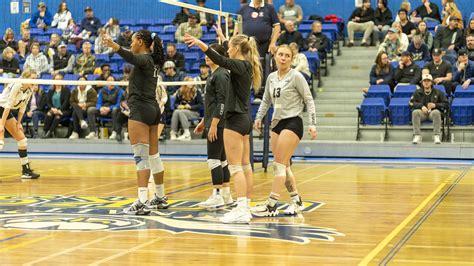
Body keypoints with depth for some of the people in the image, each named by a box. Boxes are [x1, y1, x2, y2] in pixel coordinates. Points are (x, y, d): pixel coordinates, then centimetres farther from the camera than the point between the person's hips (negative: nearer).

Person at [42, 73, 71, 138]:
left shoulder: (66, 90, 1)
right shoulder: (51, 91, 13)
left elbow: (66, 102, -9)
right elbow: (48, 101, 6)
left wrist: (59, 110, -22)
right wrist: (52, 108, -14)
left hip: (64, 110, -3)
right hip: (53, 109, 3)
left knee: (58, 115, -35)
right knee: (49, 114, -30)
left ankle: (50, 132, -39)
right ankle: (45, 131, -32)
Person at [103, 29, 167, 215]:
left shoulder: (144, 59, -12)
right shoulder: (152, 60, 14)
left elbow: (132, 58, -36)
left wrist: (117, 48, -54)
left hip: (140, 109, -9)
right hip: (153, 109, 9)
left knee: (141, 156, -14)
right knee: (153, 155, 16)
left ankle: (142, 202, -20)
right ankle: (160, 198, 26)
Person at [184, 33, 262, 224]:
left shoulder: (240, 65, -15)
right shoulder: (247, 66, 11)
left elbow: (221, 60, -33)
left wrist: (200, 44, -44)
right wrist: (223, 37, 46)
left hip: (235, 120, -10)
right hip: (245, 120, 10)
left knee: (235, 167, -11)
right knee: (245, 165, 12)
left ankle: (241, 210, -16)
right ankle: (246, 207, 18)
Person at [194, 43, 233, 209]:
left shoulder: (221, 75, -13)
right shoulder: (214, 75, 18)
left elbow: (222, 102, -19)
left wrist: (213, 124, -22)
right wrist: (203, 122, 25)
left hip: (218, 124, -10)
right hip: (213, 123, 10)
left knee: (213, 159, -9)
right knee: (221, 159, 11)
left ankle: (217, 197, -8)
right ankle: (226, 195, 16)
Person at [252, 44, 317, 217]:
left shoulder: (296, 76, -7)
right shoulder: (271, 77, 10)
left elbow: (309, 100, -6)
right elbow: (266, 100, 23)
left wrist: (312, 123, -12)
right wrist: (259, 117, 11)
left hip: (293, 122, -7)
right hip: (277, 123, 7)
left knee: (279, 165, -12)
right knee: (283, 166, 7)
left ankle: (271, 205, -12)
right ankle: (296, 201, 18)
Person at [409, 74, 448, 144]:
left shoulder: (437, 92, 15)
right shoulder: (418, 93, 16)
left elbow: (446, 104, 10)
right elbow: (411, 103, 4)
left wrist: (435, 105, -7)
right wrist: (421, 106, -13)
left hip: (433, 112, -1)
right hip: (422, 112, 1)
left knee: (436, 112, -37)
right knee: (415, 112, -33)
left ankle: (437, 136, -37)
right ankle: (417, 136, -37)